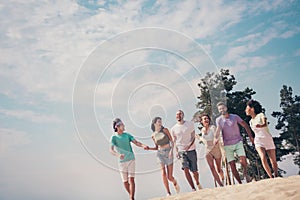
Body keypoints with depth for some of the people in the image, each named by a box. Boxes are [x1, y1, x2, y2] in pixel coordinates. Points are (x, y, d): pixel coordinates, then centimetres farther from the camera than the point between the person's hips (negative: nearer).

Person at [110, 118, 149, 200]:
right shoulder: (114, 137, -6)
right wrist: (118, 155, -40)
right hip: (122, 162, -1)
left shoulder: (127, 135, 3)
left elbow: (136, 143, -6)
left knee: (131, 179, -10)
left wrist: (143, 145, -28)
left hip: (131, 160, 1)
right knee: (125, 181, 7)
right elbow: (111, 150, -18)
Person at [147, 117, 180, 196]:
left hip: (168, 153, -2)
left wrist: (171, 150, -19)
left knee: (169, 177, -1)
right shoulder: (153, 135, 8)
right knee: (163, 174, -16)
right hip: (160, 154, 2)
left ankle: (175, 183, 34)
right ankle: (168, 193, -6)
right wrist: (149, 148, -1)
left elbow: (171, 141, -3)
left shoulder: (165, 130, 0)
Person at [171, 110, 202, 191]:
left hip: (191, 150, 0)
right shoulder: (173, 129, 5)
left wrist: (189, 146, -17)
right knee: (185, 169, -15)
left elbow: (193, 136, -2)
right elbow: (174, 141, 10)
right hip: (181, 151, 1)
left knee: (194, 170, 3)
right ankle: (193, 189, -9)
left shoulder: (190, 124, 1)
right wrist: (176, 151, -3)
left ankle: (198, 183, 32)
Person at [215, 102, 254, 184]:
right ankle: (240, 183, 10)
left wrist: (250, 136, 0)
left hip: (238, 142, 0)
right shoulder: (218, 120, 0)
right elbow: (218, 130, -13)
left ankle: (245, 173, 15)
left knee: (243, 161, -16)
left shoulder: (235, 117, 1)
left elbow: (245, 125, 6)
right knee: (232, 165, -1)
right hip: (227, 145, 0)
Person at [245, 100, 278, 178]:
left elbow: (265, 124, -24)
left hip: (268, 140, -3)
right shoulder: (251, 122, 9)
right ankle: (271, 178, -16)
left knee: (273, 161, 2)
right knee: (263, 158, -22)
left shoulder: (260, 115, -7)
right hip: (258, 142, 3)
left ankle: (276, 177, 24)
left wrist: (261, 126, -40)